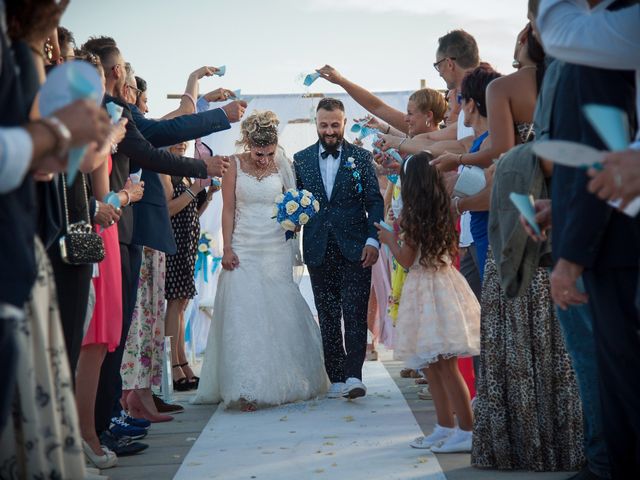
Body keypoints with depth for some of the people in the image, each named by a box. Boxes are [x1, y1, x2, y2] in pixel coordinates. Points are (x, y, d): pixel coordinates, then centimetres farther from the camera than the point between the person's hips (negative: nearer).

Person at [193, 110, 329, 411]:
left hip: (276, 249, 2)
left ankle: (283, 383, 20)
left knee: (279, 313, 5)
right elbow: (228, 210, -1)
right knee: (243, 315, -8)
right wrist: (227, 248, -8)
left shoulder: (281, 166, 3)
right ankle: (247, 390, -9)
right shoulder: (234, 166, -2)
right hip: (243, 250, -2)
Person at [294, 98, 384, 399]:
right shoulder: (301, 160, 9)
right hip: (319, 250, 2)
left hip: (355, 249, -2)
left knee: (355, 314, -9)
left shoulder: (361, 157, 5)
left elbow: (375, 202, 2)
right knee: (328, 317, 5)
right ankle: (336, 379, 10)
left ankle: (354, 376, -11)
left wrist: (372, 241, -9)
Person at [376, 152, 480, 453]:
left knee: (444, 365, -7)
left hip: (426, 288, -8)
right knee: (433, 364, 14)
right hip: (445, 282, 8)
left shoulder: (415, 216, -12)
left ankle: (466, 431, -8)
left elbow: (407, 260, -8)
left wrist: (389, 239, 8)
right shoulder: (442, 211, 8)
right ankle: (445, 428, 19)